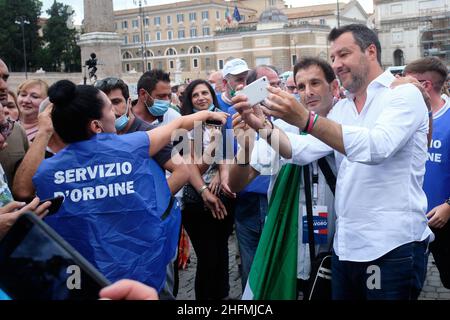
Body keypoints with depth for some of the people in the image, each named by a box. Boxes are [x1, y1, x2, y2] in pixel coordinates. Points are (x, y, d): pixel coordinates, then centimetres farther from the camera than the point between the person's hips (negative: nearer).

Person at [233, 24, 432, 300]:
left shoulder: (404, 95, -8)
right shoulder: (342, 108, 13)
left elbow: (377, 147, -26)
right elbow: (303, 151, 6)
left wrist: (305, 119, -33)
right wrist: (264, 126, -10)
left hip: (393, 247, -6)